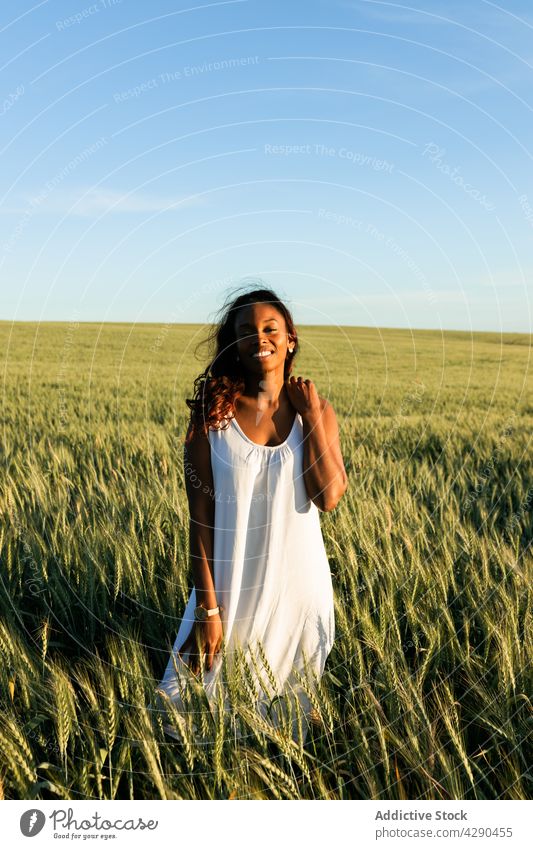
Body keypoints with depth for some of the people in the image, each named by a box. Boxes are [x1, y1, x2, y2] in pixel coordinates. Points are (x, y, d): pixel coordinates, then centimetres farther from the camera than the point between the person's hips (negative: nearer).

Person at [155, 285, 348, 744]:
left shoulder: (317, 409, -3)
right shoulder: (212, 413, -9)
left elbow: (329, 496, -16)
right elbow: (200, 515, -10)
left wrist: (310, 415, -16)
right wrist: (207, 608, -11)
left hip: (299, 583, 2)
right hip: (231, 582, -1)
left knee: (291, 706, 18)